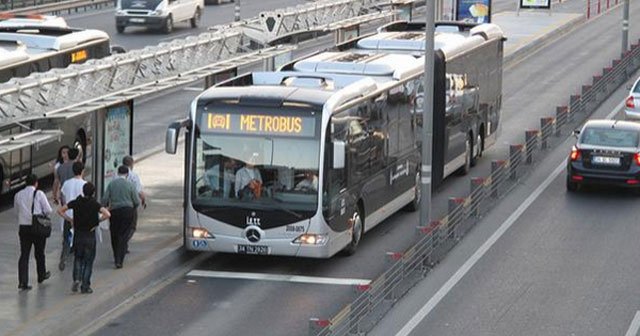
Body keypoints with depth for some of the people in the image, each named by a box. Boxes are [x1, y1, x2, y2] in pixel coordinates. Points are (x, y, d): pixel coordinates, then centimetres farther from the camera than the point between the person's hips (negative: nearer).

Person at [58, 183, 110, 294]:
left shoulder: (76, 202, -3)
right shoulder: (94, 204, -11)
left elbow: (60, 210, -3)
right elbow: (107, 214, -24)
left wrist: (70, 220, 2)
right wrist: (97, 221, -9)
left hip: (78, 235, 2)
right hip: (90, 235, -2)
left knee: (78, 259, 20)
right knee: (88, 261, 8)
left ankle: (77, 279, -2)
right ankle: (85, 286, 7)